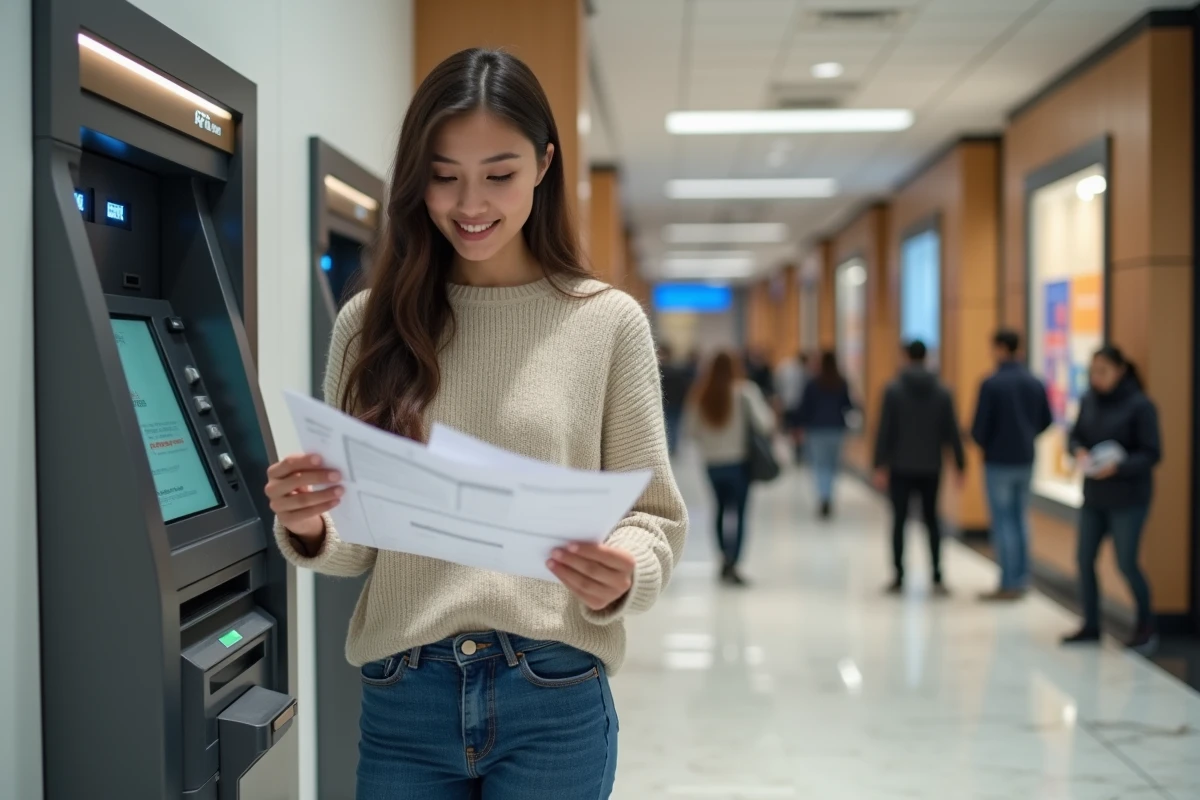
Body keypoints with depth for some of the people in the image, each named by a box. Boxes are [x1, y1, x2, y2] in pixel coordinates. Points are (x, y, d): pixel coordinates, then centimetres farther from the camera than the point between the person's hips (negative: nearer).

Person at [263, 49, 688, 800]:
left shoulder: (608, 322, -2)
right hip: (402, 697, 2)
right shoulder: (371, 323, 3)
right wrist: (310, 530, -16)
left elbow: (655, 517, 1)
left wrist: (624, 577, -21)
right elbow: (361, 540, 5)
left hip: (553, 697, -1)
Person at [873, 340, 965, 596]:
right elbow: (952, 432, 1)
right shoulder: (942, 392, 0)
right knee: (931, 520, 13)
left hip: (900, 468, -2)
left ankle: (899, 578, 4)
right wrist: (960, 464, 6)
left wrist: (880, 465, -8)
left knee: (899, 520, 5)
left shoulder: (893, 390, -7)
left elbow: (885, 430, -10)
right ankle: (937, 578, 5)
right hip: (931, 468, 2)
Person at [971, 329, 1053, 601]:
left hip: (998, 461, -6)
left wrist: (982, 442, 6)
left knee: (1002, 521, 1)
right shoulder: (1035, 383, 3)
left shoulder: (991, 384, -15)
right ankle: (1021, 580, 19)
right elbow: (1045, 421, 7)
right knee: (1020, 518, 16)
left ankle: (1009, 584, 1)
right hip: (1026, 460, 6)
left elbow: (980, 426, -14)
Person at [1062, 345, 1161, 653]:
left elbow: (1152, 453, -12)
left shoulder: (1140, 405, -12)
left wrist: (1118, 467, -24)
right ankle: (1091, 626, 21)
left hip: (1129, 498, -5)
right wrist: (1079, 451, -12)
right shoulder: (1088, 401, 2)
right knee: (1085, 559, 6)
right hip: (1093, 497, 5)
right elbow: (1075, 435, 10)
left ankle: (1146, 627, 18)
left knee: (1127, 563, -3)